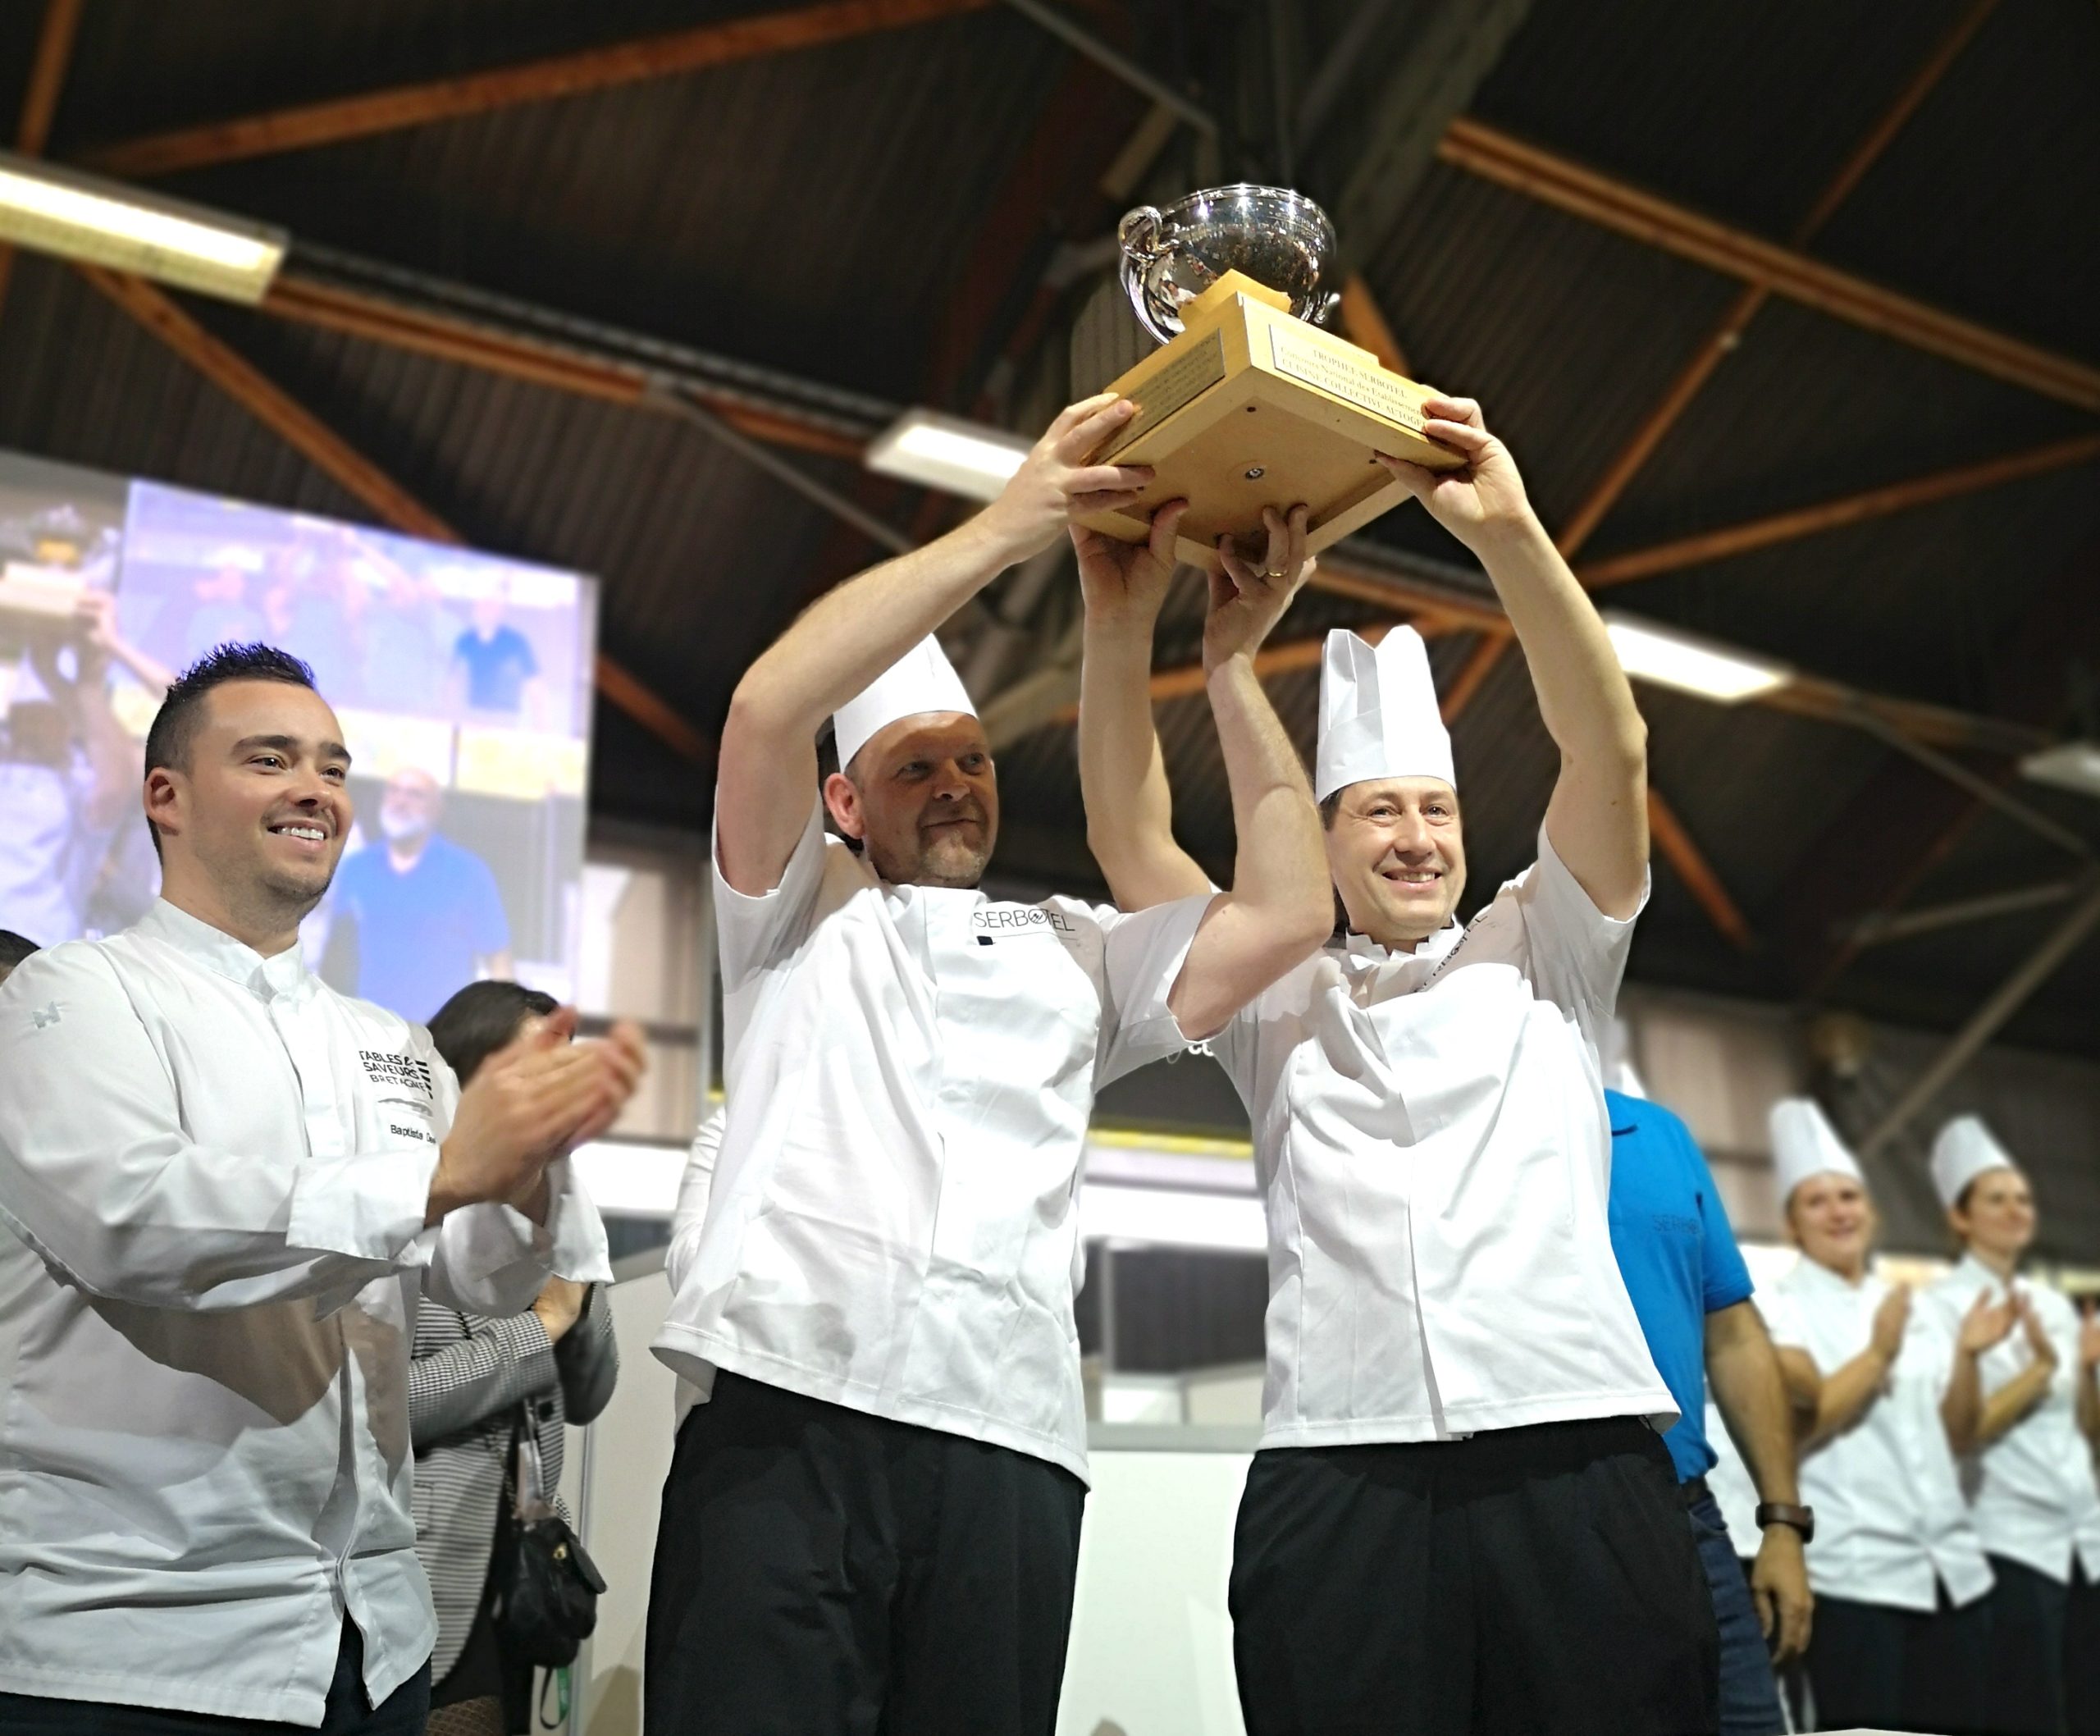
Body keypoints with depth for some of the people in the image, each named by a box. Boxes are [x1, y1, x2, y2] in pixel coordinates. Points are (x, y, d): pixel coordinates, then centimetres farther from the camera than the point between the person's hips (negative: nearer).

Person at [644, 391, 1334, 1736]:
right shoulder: (803, 912, 18)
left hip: (1010, 1452, 3)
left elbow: (1288, 915, 12)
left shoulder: (1078, 955, 26)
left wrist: (1233, 667, 13)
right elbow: (768, 706, -1)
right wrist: (1011, 526, -2)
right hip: (788, 1422, -2)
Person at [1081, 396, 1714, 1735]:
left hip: (1579, 1465, 0)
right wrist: (1123, 630, -2)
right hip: (1338, 1483, 0)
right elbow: (1133, 842, 9)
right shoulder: (1277, 1002, 19)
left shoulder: (1538, 955, 17)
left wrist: (1509, 533, -8)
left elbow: (1611, 751, 4)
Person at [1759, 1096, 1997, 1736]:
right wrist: (1878, 1355, -21)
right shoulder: (1779, 1310, -2)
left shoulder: (1908, 1308, 16)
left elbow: (1955, 1432, 15)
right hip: (1854, 1572, -6)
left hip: (1950, 1565, 6)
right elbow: (1794, 1424, -16)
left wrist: (1967, 1354, -1)